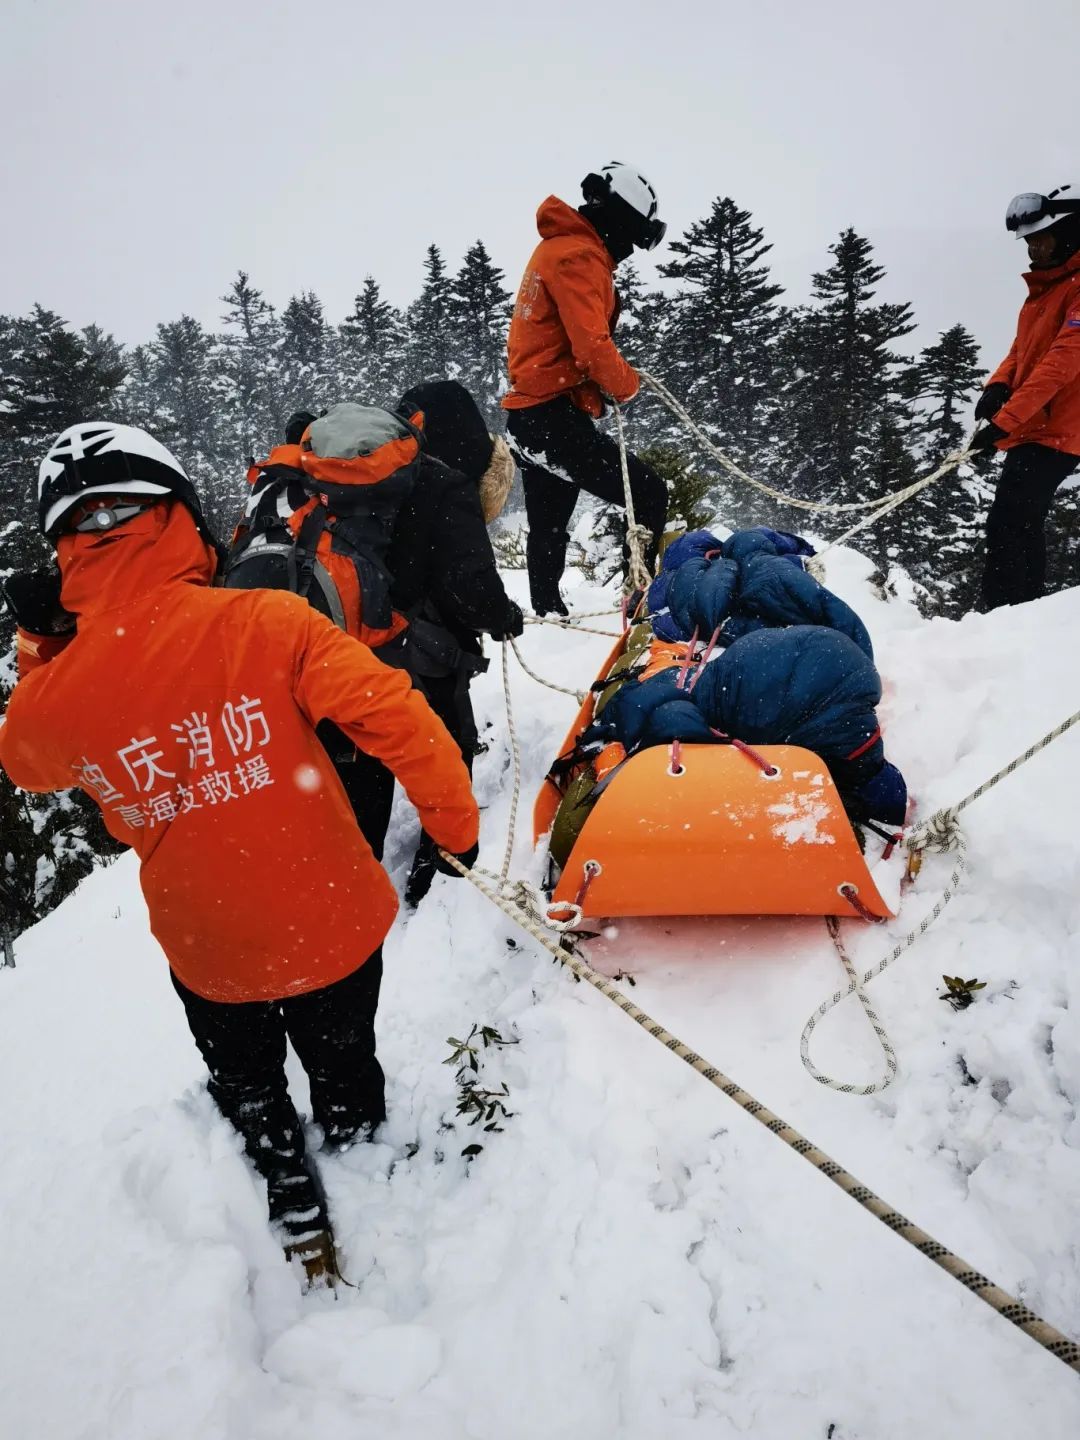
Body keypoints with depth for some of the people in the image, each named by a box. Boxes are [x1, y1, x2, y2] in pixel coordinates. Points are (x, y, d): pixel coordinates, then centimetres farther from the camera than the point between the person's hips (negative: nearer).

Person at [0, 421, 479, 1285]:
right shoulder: (263, 622, -24)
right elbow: (395, 716, -26)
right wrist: (455, 822, -11)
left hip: (210, 954, 1)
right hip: (336, 925, 0)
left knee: (251, 1100, 32)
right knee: (345, 1082, 30)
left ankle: (306, 1230, 51)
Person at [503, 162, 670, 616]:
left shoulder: (558, 247, 19)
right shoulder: (578, 256, -13)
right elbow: (591, 344, -22)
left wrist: (602, 383, 10)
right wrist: (626, 382, -5)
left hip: (531, 413, 11)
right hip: (553, 414, -11)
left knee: (549, 527, 18)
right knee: (649, 494, -11)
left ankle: (547, 612, 29)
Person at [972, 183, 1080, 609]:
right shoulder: (1044, 287, 20)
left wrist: (1005, 419, -25)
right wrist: (998, 386, -3)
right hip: (1029, 430, 9)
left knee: (1006, 527, -20)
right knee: (1021, 532, 12)